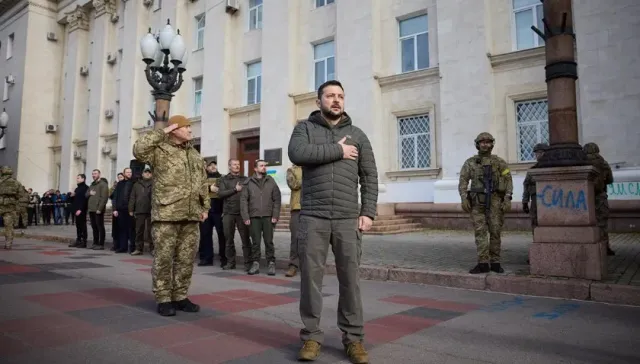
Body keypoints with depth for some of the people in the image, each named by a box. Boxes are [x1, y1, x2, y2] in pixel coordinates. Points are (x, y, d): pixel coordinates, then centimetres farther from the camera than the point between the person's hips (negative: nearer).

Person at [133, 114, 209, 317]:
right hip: (166, 215, -6)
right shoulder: (160, 151, -1)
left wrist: (205, 207, 14)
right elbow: (138, 150, -22)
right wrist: (161, 133, -13)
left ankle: (180, 297, 21)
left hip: (190, 216, 6)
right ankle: (163, 299, 10)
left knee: (186, 259, 10)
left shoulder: (195, 155, 18)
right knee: (164, 258, -1)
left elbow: (203, 183, 21)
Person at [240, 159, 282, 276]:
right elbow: (243, 200, 2)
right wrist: (245, 217, -6)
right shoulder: (248, 183, 6)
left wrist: (275, 215, -4)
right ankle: (255, 264, 13)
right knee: (255, 242, 5)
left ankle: (271, 264, 11)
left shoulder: (271, 181, 8)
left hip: (268, 217, 0)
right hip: (254, 217, 0)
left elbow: (277, 199, 4)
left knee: (269, 241, 3)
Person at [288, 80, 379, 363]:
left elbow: (369, 177, 9)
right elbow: (297, 154, -13)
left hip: (348, 219, 1)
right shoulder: (305, 128, 9)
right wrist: (337, 151, -10)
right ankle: (311, 336, 16)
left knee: (350, 278, 4)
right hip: (312, 218, -1)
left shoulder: (357, 134, 13)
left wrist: (368, 212, -1)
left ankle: (353, 338, 16)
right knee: (311, 277, 3)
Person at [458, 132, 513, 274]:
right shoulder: (470, 162, 6)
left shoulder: (499, 162, 5)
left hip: (494, 201, 0)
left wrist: (507, 199, -10)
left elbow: (508, 181, 1)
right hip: (477, 201, 1)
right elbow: (463, 182, 1)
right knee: (480, 232, -4)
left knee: (495, 231, 1)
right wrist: (464, 199, -12)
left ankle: (495, 263, 10)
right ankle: (483, 264, -3)